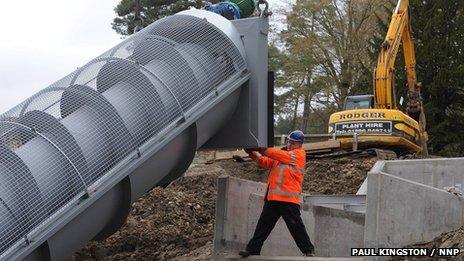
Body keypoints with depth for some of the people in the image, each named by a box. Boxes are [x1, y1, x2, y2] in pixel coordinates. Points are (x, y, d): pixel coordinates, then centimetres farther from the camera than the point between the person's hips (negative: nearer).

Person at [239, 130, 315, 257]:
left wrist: (263, 150, -18)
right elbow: (266, 162, 13)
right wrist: (254, 154, -4)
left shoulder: (300, 153, 2)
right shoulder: (281, 154, 23)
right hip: (273, 197, 7)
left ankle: (308, 250, 6)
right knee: (263, 224, 9)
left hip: (289, 198, -7)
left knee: (295, 226, -5)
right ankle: (253, 248, 16)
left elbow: (282, 156, -13)